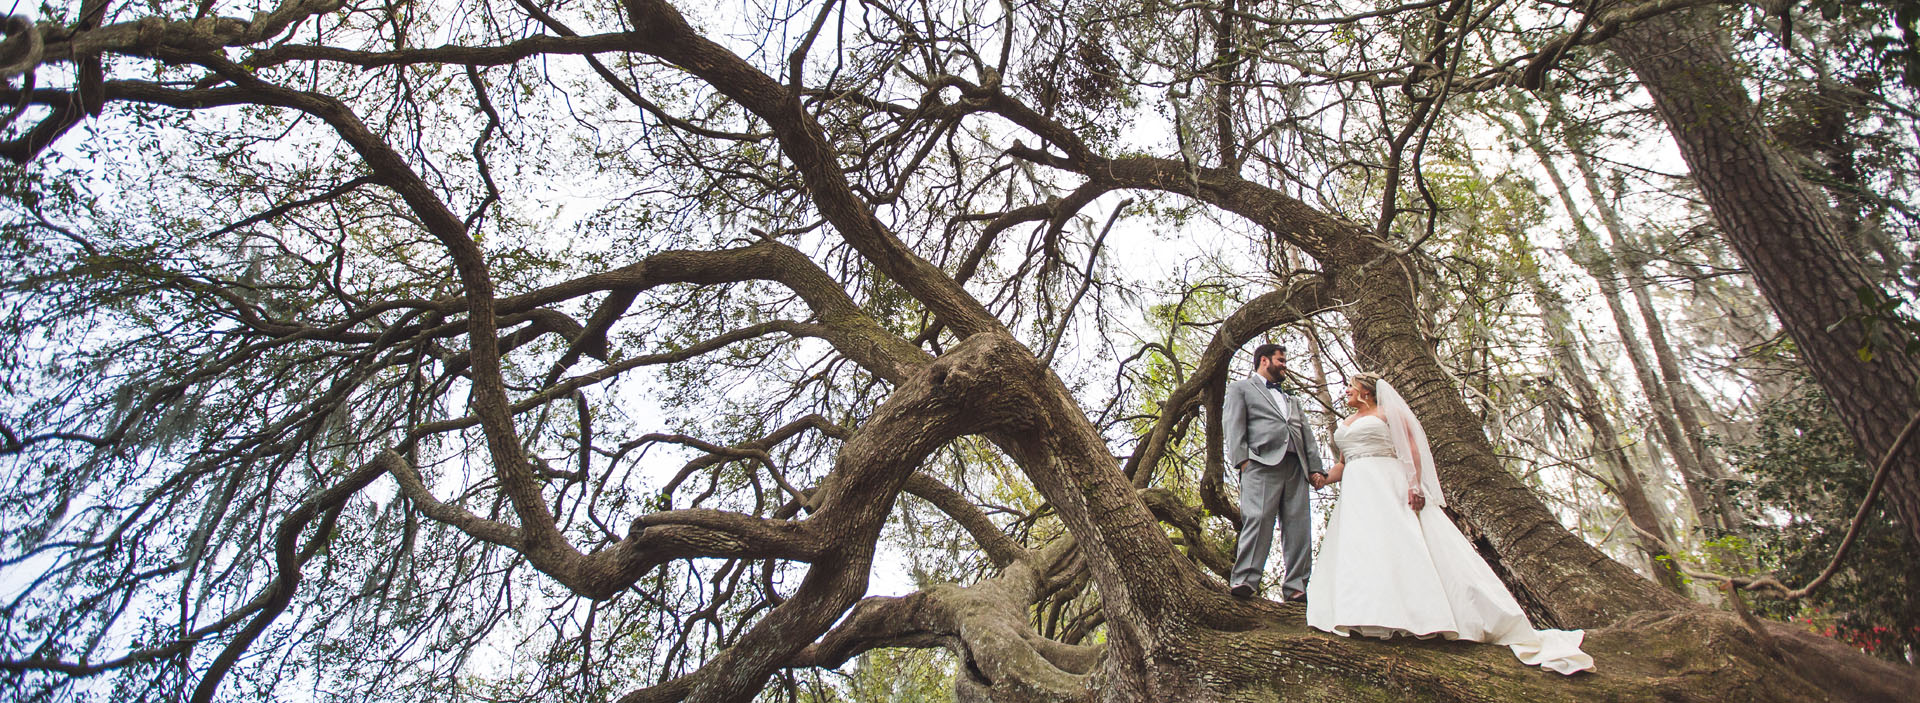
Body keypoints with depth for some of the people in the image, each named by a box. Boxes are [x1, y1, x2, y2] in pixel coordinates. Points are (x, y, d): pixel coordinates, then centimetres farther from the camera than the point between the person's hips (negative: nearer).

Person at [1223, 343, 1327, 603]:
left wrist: (1316, 467, 12)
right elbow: (1234, 425, 3)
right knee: (1258, 519, -20)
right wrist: (1241, 459, -12)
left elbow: (1306, 433, 27)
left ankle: (1295, 587, -6)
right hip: (1262, 463, -6)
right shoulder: (1241, 388, 18)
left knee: (1298, 526, -4)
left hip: (1295, 466, 6)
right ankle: (1244, 581, -24)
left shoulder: (1291, 399, 37)